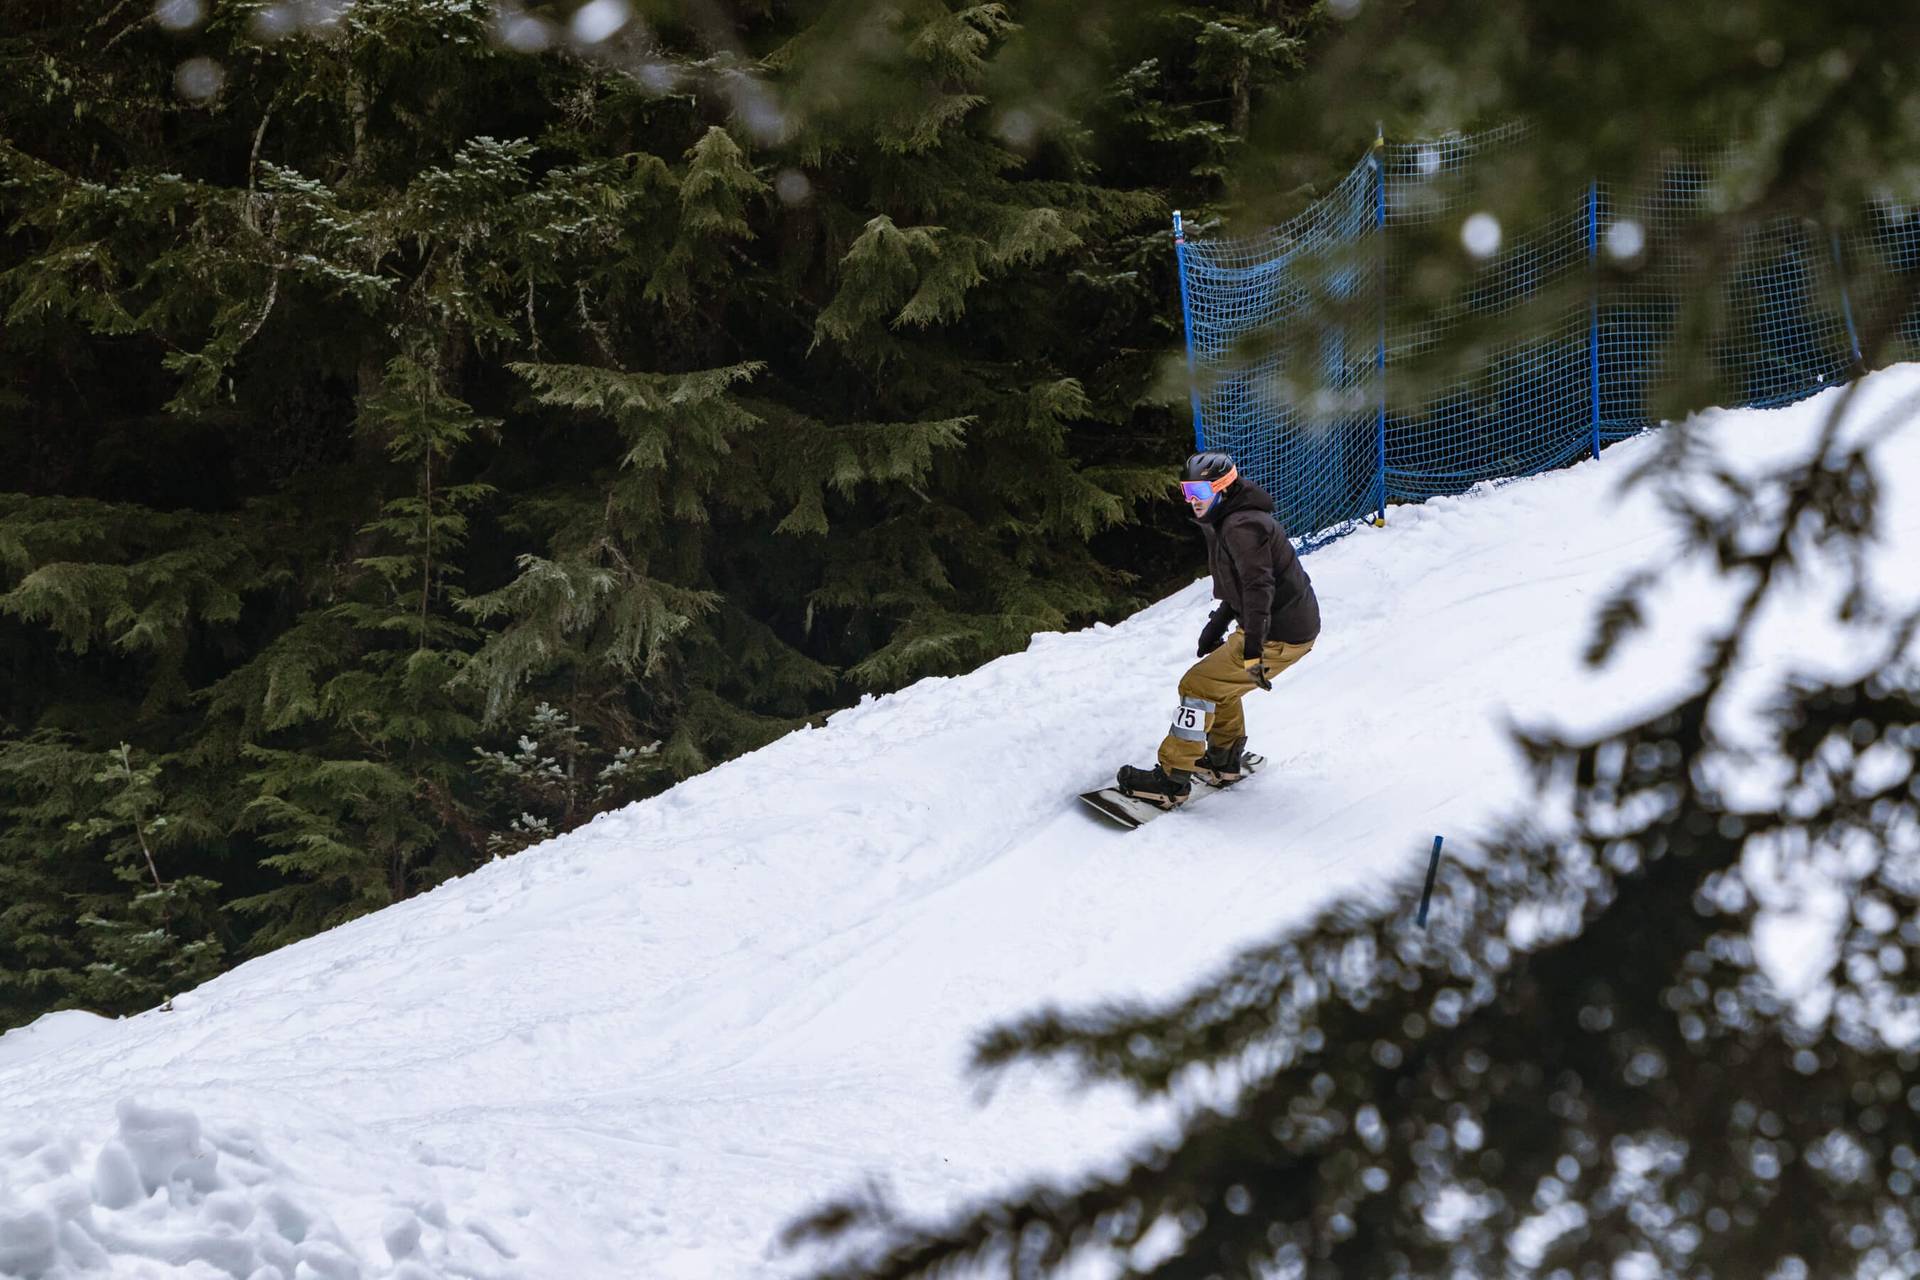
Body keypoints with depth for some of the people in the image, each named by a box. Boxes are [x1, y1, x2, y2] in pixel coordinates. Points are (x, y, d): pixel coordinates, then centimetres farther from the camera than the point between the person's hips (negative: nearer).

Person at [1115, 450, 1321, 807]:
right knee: (1220, 683, 26)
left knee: (1197, 685, -9)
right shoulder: (1230, 522, 15)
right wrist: (1217, 625, 33)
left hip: (1279, 635, -11)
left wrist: (1252, 647, -37)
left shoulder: (1242, 526, -20)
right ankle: (1225, 761, 38)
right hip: (1298, 625, 11)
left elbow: (1259, 586, -31)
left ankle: (1172, 781, -5)